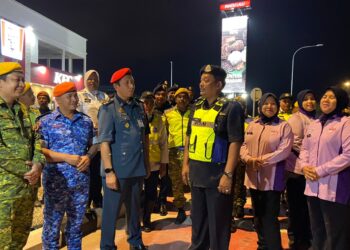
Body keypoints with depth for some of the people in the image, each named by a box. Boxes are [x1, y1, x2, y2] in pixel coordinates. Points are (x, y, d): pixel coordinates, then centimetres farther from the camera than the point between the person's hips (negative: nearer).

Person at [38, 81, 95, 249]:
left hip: (82, 181, 4)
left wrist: (88, 157, -6)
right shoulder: (46, 121, -3)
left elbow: (93, 144, 14)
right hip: (56, 182, -3)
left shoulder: (86, 121, 8)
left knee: (76, 223, 17)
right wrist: (67, 157, -17)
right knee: (52, 224, 7)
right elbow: (40, 150, -10)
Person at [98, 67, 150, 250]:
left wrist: (147, 163, 13)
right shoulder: (108, 109, -10)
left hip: (137, 169, 6)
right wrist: (109, 172, -19)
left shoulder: (139, 107, 7)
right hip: (117, 171, -5)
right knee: (111, 211, 8)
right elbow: (104, 142, -14)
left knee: (135, 207, 21)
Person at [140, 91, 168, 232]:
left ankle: (146, 219, 31)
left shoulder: (159, 120, 1)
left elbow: (164, 143, 4)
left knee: (151, 193, 12)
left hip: (154, 164, 2)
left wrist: (163, 163, 3)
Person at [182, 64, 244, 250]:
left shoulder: (231, 108, -11)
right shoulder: (196, 107, 9)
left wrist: (228, 174, -20)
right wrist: (186, 164, 11)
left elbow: (235, 142, -16)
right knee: (198, 218, 21)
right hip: (196, 172, 6)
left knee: (217, 222, 8)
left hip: (217, 173, -6)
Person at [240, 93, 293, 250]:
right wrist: (249, 159, -15)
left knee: (270, 218, 0)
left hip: (272, 179, -5)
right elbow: (244, 146, 6)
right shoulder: (252, 125, 10)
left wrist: (261, 160, -20)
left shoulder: (284, 126, -4)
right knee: (258, 216, 18)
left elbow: (284, 151, -14)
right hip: (253, 177, 5)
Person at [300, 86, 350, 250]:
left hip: (334, 188, -6)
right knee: (317, 232, 20)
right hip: (313, 186, 6)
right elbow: (304, 148, 17)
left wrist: (320, 170, -16)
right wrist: (305, 166, -3)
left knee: (336, 236, 5)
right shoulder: (314, 125, 14)